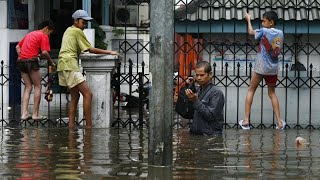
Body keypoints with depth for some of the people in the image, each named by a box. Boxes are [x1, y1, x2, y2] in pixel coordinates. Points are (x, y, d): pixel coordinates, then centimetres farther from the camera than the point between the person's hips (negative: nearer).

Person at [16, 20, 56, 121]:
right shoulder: (44, 36, 0)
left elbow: (17, 47, 24)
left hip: (21, 61, 7)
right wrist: (51, 62, 1)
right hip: (31, 61, -7)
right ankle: (35, 114, 3)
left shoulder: (29, 34, 24)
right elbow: (44, 52, -11)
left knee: (28, 87, 12)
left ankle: (24, 113, 2)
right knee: (38, 87, 4)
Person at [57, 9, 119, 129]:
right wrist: (108, 52, 3)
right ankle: (89, 126, -19)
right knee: (87, 94, -14)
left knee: (75, 96, 15)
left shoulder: (69, 30, 24)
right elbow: (91, 49, -2)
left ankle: (71, 125, 10)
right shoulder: (77, 31, -3)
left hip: (63, 66, 10)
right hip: (70, 65, -10)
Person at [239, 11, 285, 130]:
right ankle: (279, 122, 6)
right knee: (272, 93, 15)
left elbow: (251, 32, 6)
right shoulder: (280, 33, 4)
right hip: (273, 68, 4)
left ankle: (246, 120, 3)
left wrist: (248, 19, 20)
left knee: (251, 91, 9)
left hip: (260, 67, -4)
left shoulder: (264, 31, -11)